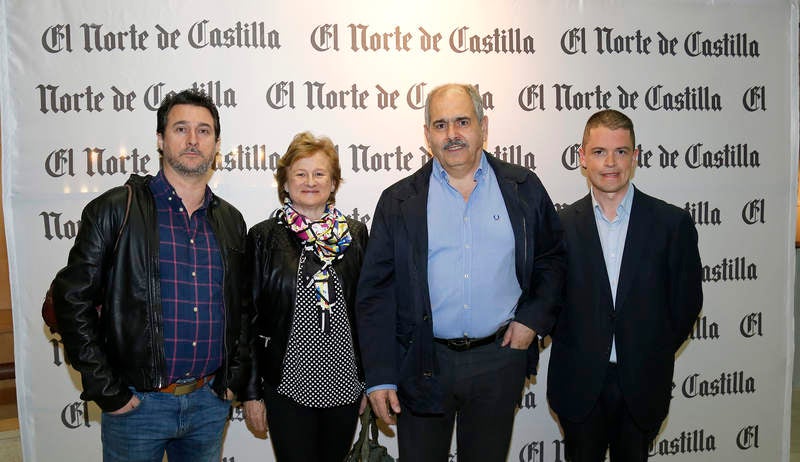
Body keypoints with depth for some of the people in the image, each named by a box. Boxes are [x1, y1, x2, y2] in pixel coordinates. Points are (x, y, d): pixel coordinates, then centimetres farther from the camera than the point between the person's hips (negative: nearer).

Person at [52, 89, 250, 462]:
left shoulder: (231, 221, 6)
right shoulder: (116, 209, -7)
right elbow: (72, 299, -8)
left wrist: (234, 378, 7)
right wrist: (106, 391, -9)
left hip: (210, 401, 4)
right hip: (136, 403, -3)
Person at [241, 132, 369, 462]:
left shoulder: (355, 234, 3)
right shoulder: (263, 237, -3)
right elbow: (248, 317, -1)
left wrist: (369, 380, 7)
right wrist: (251, 392, -2)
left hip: (344, 385, 3)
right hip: (287, 386, -2)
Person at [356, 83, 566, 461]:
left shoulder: (524, 188, 1)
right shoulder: (399, 201, -3)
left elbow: (552, 257, 12)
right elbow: (375, 292, -3)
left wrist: (533, 318, -2)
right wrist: (379, 377, -6)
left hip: (500, 358, 1)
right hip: (423, 363, -1)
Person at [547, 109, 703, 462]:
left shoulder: (673, 223, -4)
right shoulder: (561, 224, -3)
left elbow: (686, 300, 1)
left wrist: (654, 357, 0)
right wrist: (573, 351, -3)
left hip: (643, 384, 0)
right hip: (578, 384, 0)